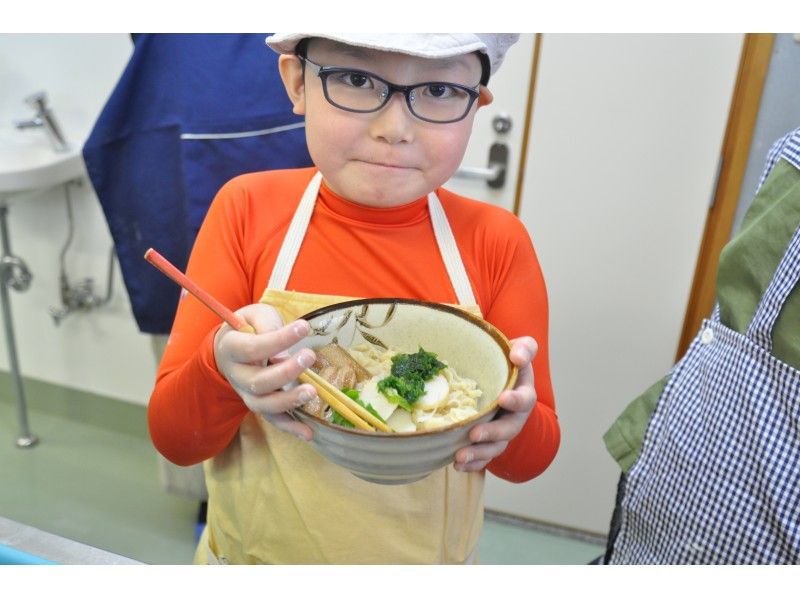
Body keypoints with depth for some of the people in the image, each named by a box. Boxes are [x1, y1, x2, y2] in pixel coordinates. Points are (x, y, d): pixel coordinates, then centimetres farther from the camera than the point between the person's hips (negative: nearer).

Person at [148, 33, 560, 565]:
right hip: (255, 552, 1)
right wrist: (222, 369, -34)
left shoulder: (497, 242, -15)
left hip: (430, 558, 0)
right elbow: (172, 438, -14)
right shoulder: (248, 209, -16)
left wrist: (509, 420, -30)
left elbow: (533, 459, -8)